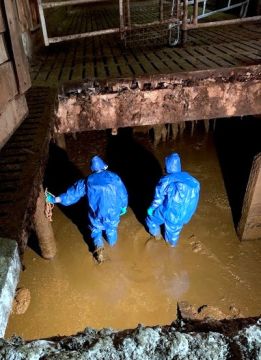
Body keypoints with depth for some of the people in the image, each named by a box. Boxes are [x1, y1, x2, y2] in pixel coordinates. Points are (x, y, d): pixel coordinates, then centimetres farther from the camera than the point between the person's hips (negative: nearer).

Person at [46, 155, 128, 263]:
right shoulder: (114, 177, -11)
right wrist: (123, 206, 16)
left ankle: (99, 247, 6)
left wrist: (54, 199, 1)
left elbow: (73, 193, -7)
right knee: (112, 228, 29)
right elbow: (123, 193, -2)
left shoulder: (88, 181, -10)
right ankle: (112, 242, 53)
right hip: (113, 212, 1)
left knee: (96, 229, 25)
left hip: (96, 214, -1)